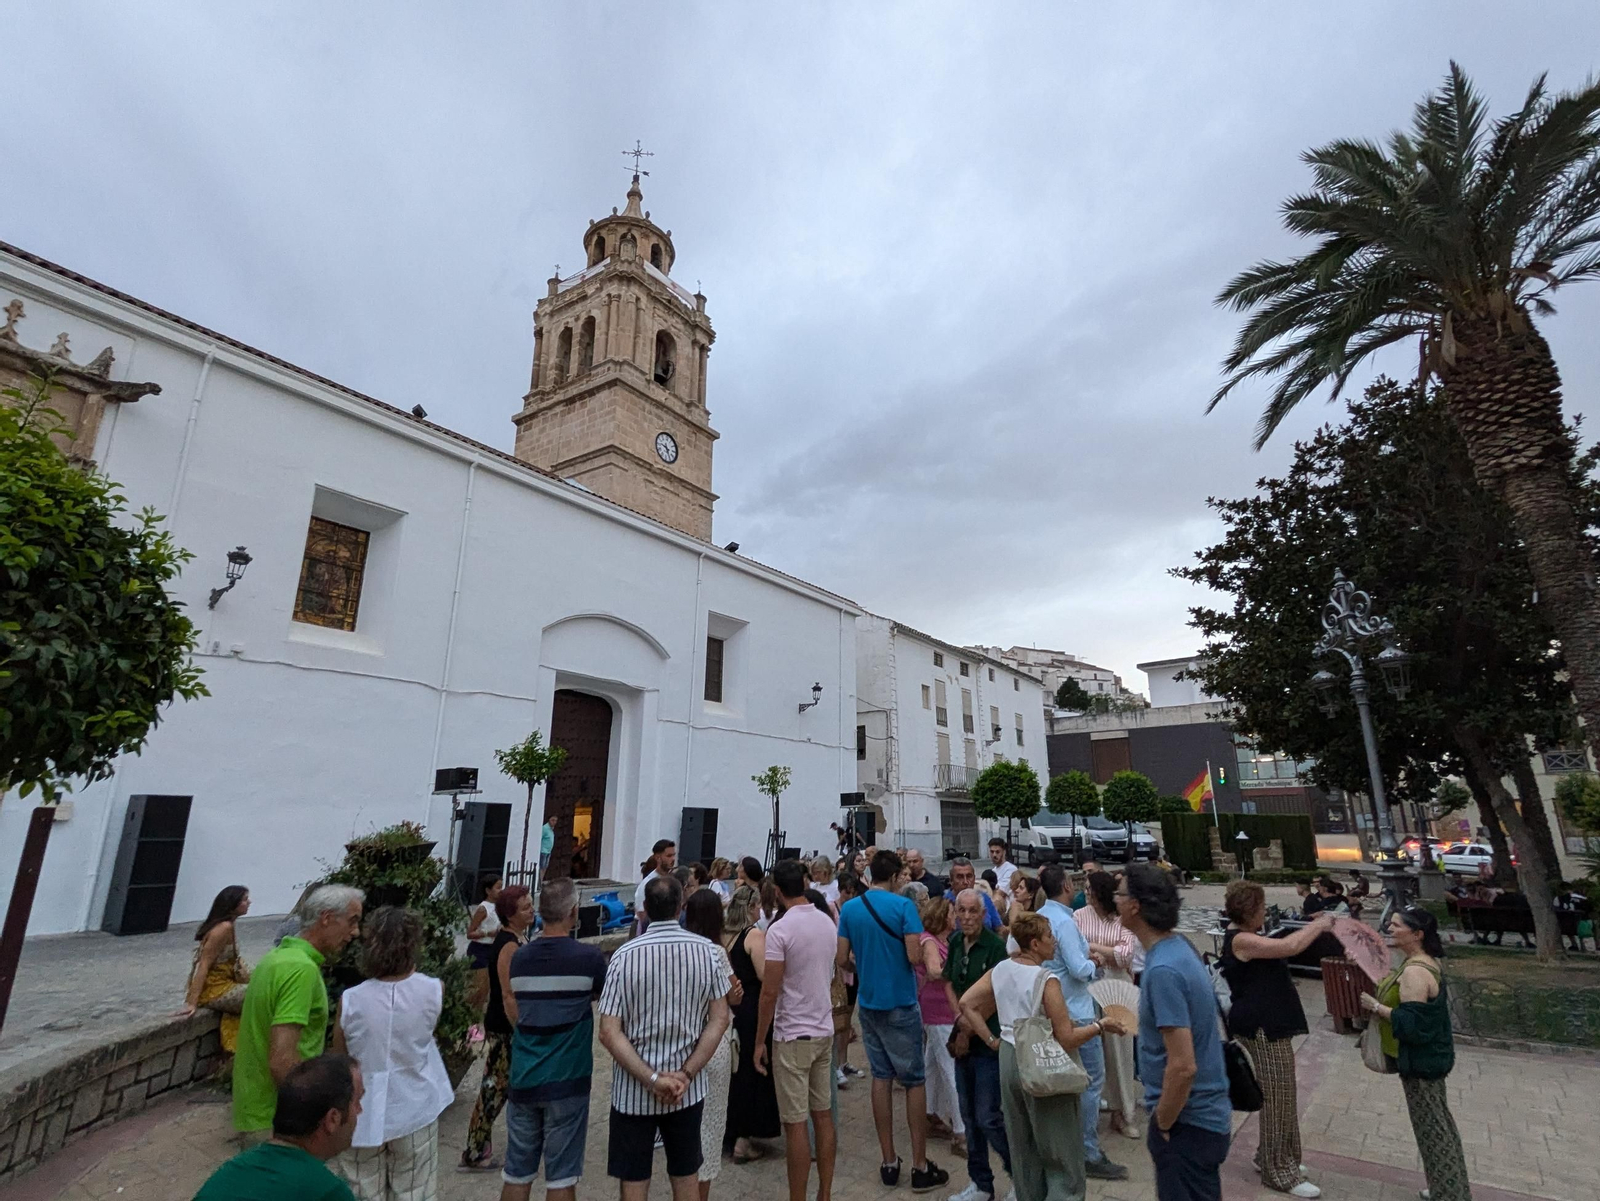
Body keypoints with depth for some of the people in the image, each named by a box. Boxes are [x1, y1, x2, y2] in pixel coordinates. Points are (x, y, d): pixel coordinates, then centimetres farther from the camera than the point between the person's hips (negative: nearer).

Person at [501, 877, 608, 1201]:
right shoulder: (588, 957, -13)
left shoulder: (519, 957, 0)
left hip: (522, 1080, 4)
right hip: (566, 1081, -4)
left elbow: (518, 1008, 13)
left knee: (516, 1174, 16)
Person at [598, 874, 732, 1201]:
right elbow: (720, 1019, -6)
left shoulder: (625, 954, -14)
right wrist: (686, 1074, -7)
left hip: (633, 1091, -2)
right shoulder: (704, 950, -7)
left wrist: (651, 1080, -14)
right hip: (688, 1089, 2)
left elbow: (609, 1033, -16)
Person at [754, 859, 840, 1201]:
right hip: (824, 1030, 7)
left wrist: (759, 1041, -8)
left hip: (792, 1035, -7)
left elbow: (769, 992, -17)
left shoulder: (780, 929, -19)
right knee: (823, 1115, 16)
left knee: (795, 1124, 3)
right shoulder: (827, 922, 1)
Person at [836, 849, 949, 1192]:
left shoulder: (849, 908, -3)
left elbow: (843, 960, 0)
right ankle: (920, 1166, 14)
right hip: (901, 1003, -4)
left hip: (868, 1003, 4)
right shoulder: (903, 906, -16)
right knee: (914, 1080, 8)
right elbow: (915, 957, -20)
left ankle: (889, 1163, 21)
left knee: (881, 1077, 13)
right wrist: (921, 948, 2)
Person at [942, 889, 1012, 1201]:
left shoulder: (995, 946, -17)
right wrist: (960, 1018, -7)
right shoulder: (955, 942, 3)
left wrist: (969, 1032, -11)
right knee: (969, 1116, 14)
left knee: (989, 1118, -2)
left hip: (989, 1041, -6)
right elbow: (948, 983, 9)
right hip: (963, 1039, 6)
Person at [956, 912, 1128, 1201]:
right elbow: (1067, 1039, -19)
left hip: (1009, 1060, 7)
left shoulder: (1000, 970, -2)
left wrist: (991, 1040, 5)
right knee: (1062, 1157, 10)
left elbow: (966, 1004, 1)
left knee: (1022, 1146, 22)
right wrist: (1101, 1026, -6)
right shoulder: (1046, 979, -22)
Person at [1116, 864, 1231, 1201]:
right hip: (1204, 1113, 9)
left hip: (1188, 1123, -9)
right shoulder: (1177, 946, 1)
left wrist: (1162, 1123, -14)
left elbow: (1183, 1066, -28)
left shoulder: (1163, 970, -28)